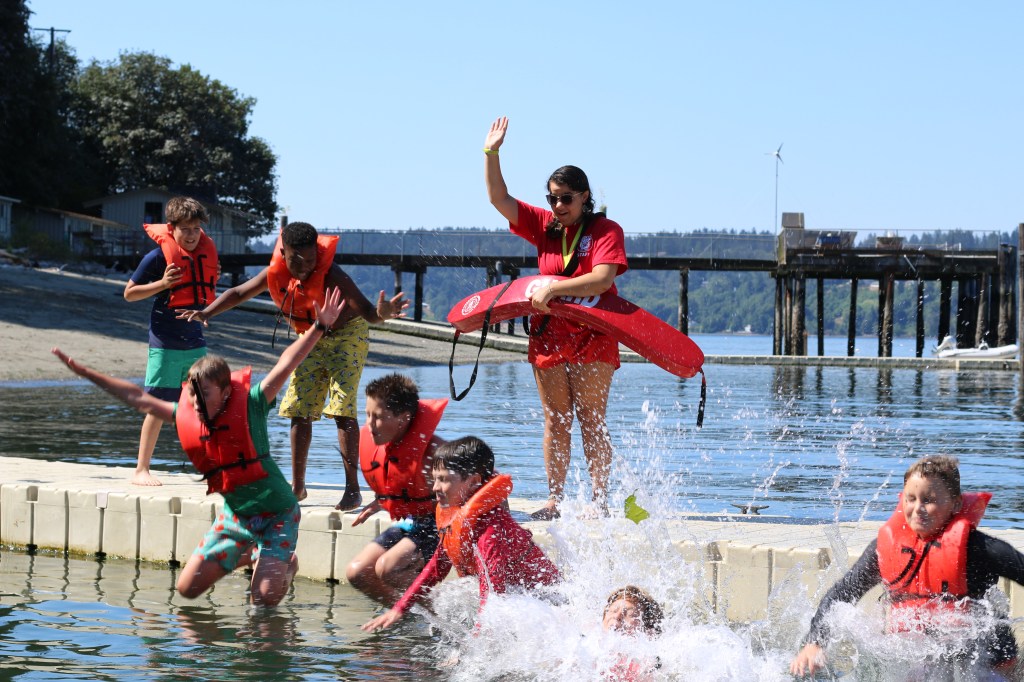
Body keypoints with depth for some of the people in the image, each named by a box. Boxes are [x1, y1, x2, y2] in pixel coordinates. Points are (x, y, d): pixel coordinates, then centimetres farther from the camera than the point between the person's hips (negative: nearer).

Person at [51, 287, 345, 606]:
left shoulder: (249, 407, -16)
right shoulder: (185, 416, -3)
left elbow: (285, 364, -25)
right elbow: (137, 397, 6)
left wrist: (320, 327, -36)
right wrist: (84, 372, 8)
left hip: (276, 513, -6)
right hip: (234, 515, 6)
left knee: (265, 599, -15)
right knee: (187, 589, 5)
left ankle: (286, 564, 20)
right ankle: (250, 555, 27)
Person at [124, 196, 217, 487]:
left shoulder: (206, 252, 7)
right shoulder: (158, 257, -10)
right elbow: (129, 293, -6)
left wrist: (214, 279, 5)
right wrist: (162, 283, -17)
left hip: (195, 342, 6)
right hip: (165, 345, -6)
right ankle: (141, 470, 2)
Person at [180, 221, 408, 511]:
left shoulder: (331, 275, -32)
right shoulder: (276, 274, -16)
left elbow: (365, 310, -40)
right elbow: (239, 293, -2)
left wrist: (381, 313, -63)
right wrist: (207, 313, -16)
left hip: (347, 335, -6)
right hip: (311, 340, 6)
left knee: (342, 408, -17)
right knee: (299, 409, 6)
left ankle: (353, 490, -16)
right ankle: (298, 486, 18)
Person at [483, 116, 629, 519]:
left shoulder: (605, 230, -5)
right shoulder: (544, 225, 9)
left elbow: (603, 278, -20)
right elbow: (499, 199, 6)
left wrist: (554, 288, -28)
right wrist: (491, 154, -5)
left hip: (592, 337, -4)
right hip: (548, 334, 4)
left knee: (591, 421, -4)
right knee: (555, 420, 5)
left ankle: (600, 501, -1)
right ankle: (554, 500, 8)